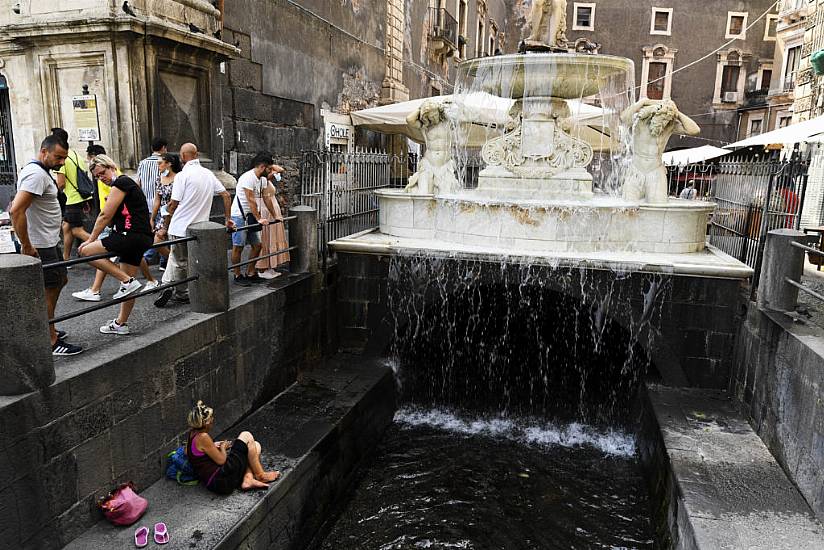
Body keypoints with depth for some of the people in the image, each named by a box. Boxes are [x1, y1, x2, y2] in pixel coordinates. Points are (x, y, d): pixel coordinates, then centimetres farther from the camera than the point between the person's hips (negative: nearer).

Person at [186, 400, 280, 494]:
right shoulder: (203, 437, -19)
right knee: (246, 436, -3)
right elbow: (221, 460, -13)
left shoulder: (192, 434, 9)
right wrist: (223, 447, 7)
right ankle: (260, 476, 3)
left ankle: (247, 480, -4)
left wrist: (214, 446, 16)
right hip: (221, 480, -10)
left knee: (256, 446, 12)